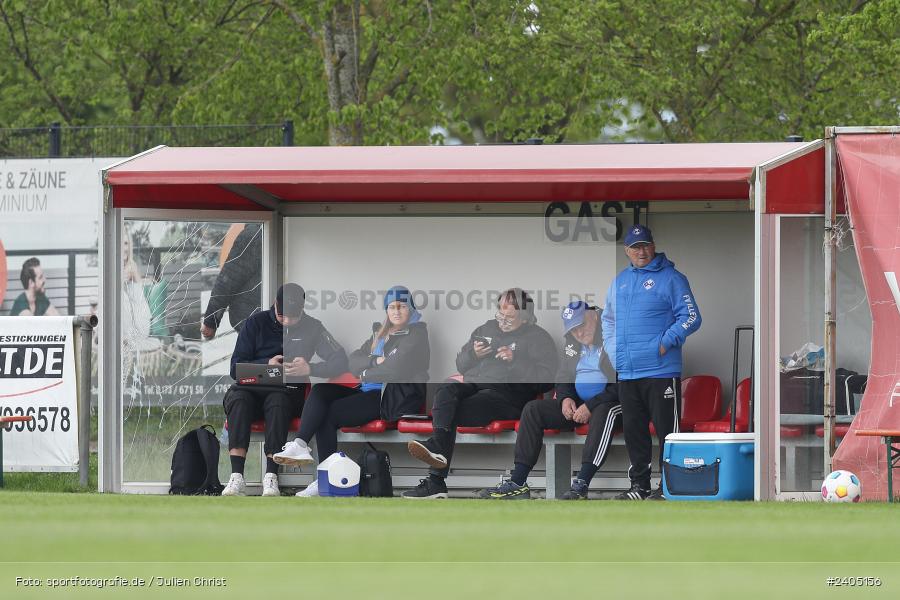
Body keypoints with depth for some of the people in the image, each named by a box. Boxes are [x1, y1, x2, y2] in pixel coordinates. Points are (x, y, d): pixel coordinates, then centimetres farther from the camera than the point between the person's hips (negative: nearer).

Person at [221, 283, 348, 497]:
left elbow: (340, 361, 1)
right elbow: (236, 367, 5)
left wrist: (310, 369, -17)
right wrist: (267, 365, -13)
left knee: (278, 402, -37)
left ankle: (271, 476, -44)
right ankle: (236, 476, -43)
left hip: (287, 392, -1)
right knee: (237, 397, -34)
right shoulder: (257, 323, 10)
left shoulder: (312, 328, 10)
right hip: (252, 389, 1)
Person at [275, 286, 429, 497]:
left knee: (328, 414, -19)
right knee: (320, 391, -12)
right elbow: (353, 361, 10)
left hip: (396, 398, -8)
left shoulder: (417, 334, -5)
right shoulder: (381, 334, 21)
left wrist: (366, 374, -1)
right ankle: (300, 444, -27)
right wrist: (375, 362, -10)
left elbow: (395, 369, -17)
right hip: (371, 391, 8)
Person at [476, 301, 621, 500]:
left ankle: (581, 485, -46)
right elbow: (563, 379, 19)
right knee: (533, 410, -4)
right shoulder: (573, 344, 10)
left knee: (604, 411, -41)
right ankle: (517, 482, -11)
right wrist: (565, 398, -4)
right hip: (579, 404, 8)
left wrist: (591, 406, -23)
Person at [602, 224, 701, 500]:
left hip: (661, 371, -6)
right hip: (627, 372, 6)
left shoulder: (671, 278, -2)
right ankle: (639, 484, 18)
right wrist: (613, 351, 14)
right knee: (634, 430, 10)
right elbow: (608, 319, 29)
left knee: (667, 429, -5)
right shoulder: (620, 281, 17)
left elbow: (691, 317, -7)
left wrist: (665, 343, -14)